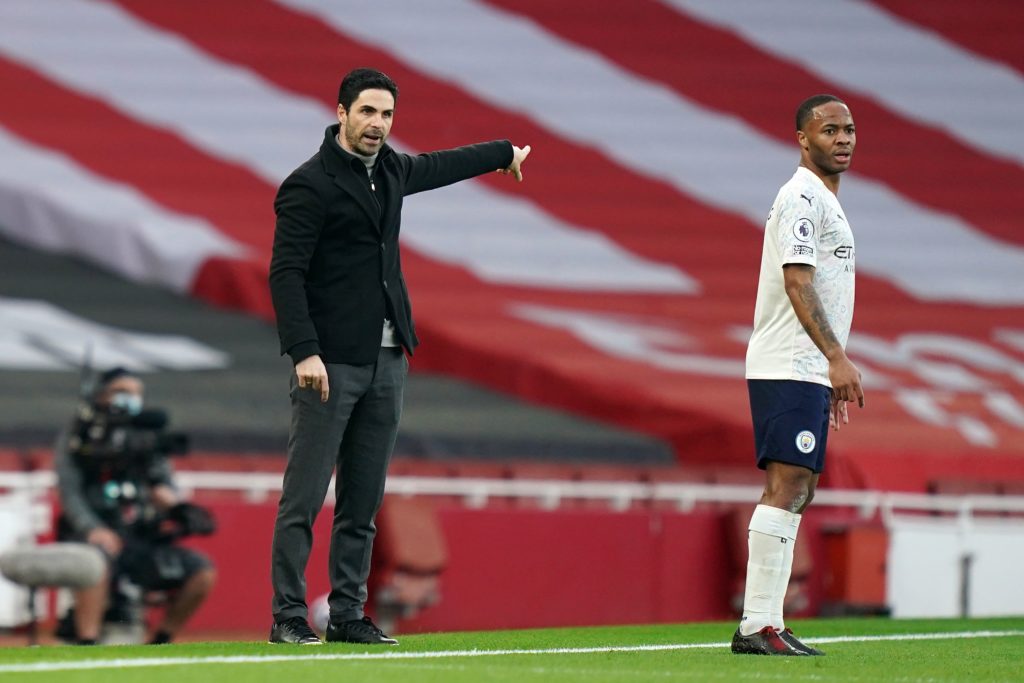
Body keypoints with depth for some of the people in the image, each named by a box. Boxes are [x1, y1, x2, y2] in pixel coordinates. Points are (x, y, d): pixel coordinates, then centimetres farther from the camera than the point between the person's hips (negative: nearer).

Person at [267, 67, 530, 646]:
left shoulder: (389, 170, 13)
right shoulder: (309, 185, -10)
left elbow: (437, 168, 35)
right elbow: (286, 273, -15)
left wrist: (504, 153, 51)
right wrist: (304, 352, -24)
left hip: (387, 360, 8)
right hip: (331, 363, -7)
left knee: (364, 502, 7)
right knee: (304, 497, -7)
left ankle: (348, 615, 11)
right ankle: (289, 616, -6)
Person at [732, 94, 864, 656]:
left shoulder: (824, 200, 22)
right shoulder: (802, 197, -10)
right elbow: (797, 280, -20)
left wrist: (833, 375, 25)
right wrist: (836, 357, -26)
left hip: (809, 372, 10)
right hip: (789, 370, -10)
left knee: (795, 492, 8)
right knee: (785, 488, -14)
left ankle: (762, 625, 8)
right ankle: (758, 627, -18)